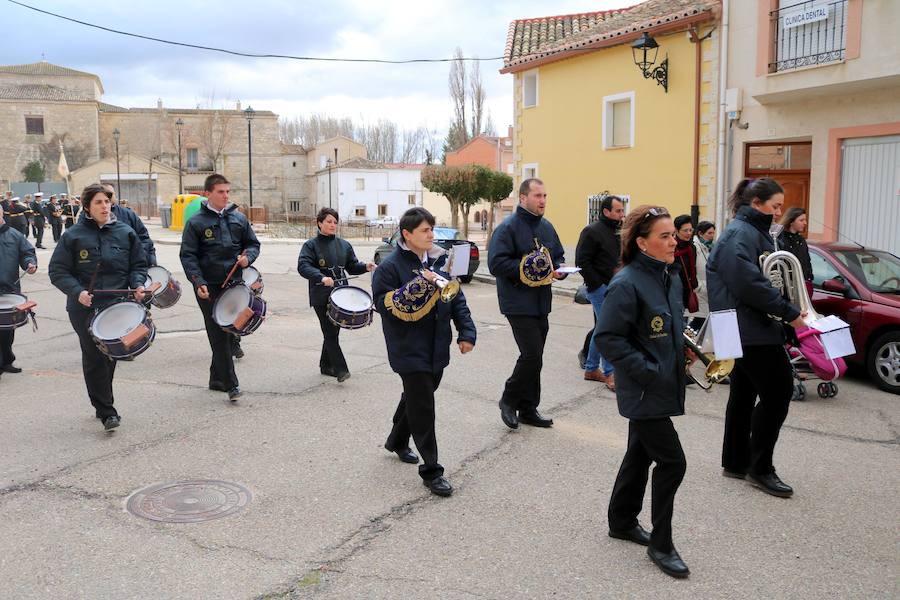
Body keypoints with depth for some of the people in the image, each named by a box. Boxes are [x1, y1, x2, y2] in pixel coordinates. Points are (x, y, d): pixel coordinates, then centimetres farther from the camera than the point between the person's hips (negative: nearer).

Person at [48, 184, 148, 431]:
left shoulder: (125, 232, 6)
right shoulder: (74, 235, -1)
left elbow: (138, 265, 11)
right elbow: (58, 271, -1)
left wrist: (138, 285, -9)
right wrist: (77, 291, -16)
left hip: (117, 305, 2)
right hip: (85, 308, -2)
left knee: (110, 356, 11)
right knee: (94, 359, -3)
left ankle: (102, 404, 28)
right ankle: (106, 411, 2)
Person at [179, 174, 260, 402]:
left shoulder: (238, 218, 10)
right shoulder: (196, 222, -2)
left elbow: (253, 244, 17)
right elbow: (187, 255, -4)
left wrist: (248, 256, -6)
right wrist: (198, 283, -16)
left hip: (234, 283, 4)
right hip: (209, 288, -4)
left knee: (229, 332, 10)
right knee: (219, 335, -6)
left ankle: (217, 378, 25)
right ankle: (231, 384, -6)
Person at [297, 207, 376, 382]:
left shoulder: (344, 245, 12)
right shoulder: (311, 245, -3)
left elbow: (352, 266, 15)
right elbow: (303, 266, -15)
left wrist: (365, 267, -7)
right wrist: (321, 277, -31)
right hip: (321, 297, -5)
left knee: (333, 332, 12)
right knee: (330, 333, -9)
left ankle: (326, 365, 26)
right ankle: (340, 369, -10)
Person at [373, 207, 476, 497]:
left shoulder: (439, 261, 6)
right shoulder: (390, 266, -12)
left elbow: (457, 298, 10)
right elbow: (383, 304, -16)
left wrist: (466, 332, 1)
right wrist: (416, 287, -26)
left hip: (436, 348, 7)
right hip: (410, 351, -7)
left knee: (416, 397, 23)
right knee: (423, 408, -5)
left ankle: (397, 441, 47)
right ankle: (431, 471, 5)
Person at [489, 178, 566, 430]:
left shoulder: (547, 227, 13)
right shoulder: (508, 227, -11)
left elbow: (558, 256, 23)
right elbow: (496, 263, -19)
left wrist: (558, 270, 1)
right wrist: (528, 269, -23)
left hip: (541, 303, 8)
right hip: (518, 303, -8)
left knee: (533, 357, 13)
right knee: (532, 355, -12)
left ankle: (528, 409, 24)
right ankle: (509, 400, 10)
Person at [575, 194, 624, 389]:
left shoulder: (617, 232, 16)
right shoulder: (592, 231, -10)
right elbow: (582, 262, -15)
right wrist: (599, 284, -18)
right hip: (600, 289, -8)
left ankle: (591, 369, 23)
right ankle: (610, 374, -3)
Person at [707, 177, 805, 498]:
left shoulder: (755, 232, 18)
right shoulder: (740, 235, -15)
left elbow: (768, 276, 23)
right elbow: (750, 284, -25)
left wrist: (787, 309, 9)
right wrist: (788, 312, -20)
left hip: (749, 330, 11)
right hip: (751, 330, -11)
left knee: (745, 393, 14)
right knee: (778, 392, -8)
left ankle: (735, 462, 23)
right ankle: (760, 468, 3)